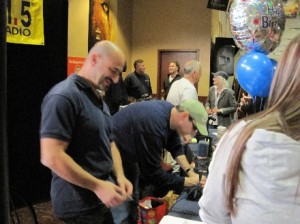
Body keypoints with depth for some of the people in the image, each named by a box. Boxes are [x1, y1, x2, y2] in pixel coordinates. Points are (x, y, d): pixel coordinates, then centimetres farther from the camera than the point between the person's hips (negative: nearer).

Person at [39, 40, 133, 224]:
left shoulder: (98, 99, 12)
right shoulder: (64, 96, -18)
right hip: (79, 205, -9)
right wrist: (97, 186, -21)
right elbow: (50, 157, -24)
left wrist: (120, 176, 0)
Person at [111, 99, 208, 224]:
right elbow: (153, 173, -27)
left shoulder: (171, 112, -8)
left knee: (132, 204, 17)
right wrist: (190, 181, -19)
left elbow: (175, 146, 8)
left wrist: (189, 171, -4)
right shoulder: (154, 125, -35)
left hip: (128, 156, 9)